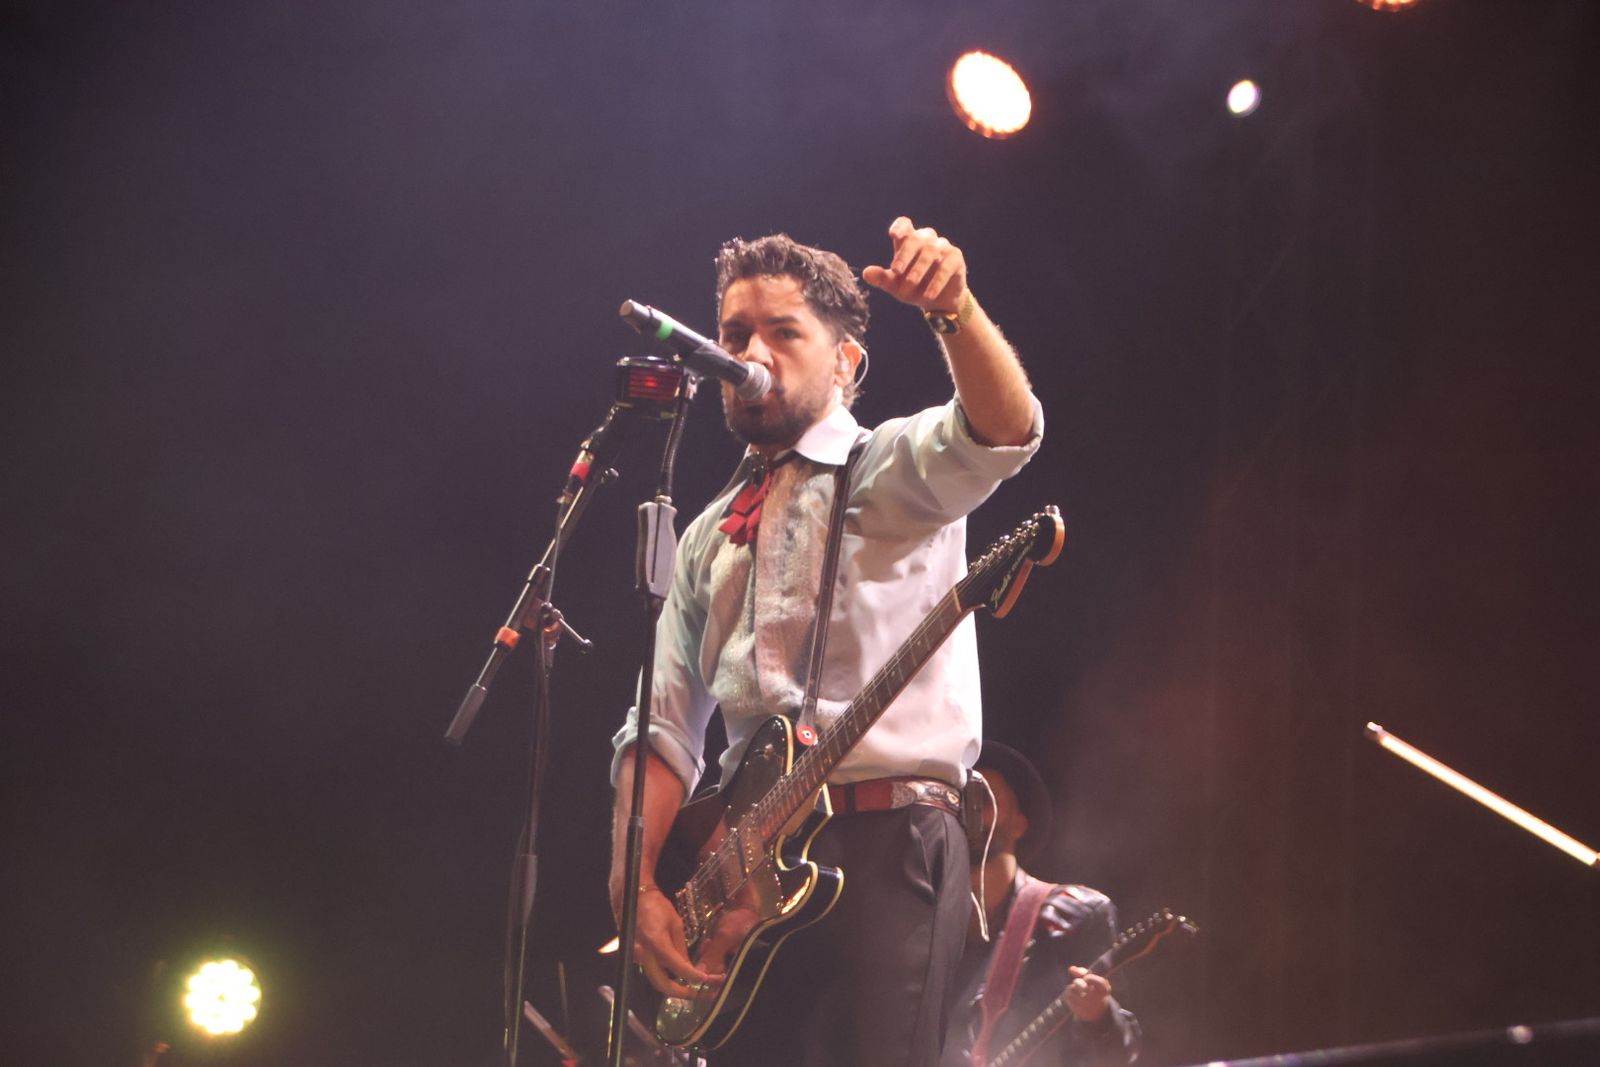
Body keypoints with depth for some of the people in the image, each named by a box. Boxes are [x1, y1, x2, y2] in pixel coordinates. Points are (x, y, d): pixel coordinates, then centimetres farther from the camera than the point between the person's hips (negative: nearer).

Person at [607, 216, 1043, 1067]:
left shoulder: (893, 471, 5)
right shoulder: (709, 539, 23)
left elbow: (1003, 429, -19)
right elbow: (663, 732, 19)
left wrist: (952, 308, -39)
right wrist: (634, 882, 3)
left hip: (887, 843, -6)